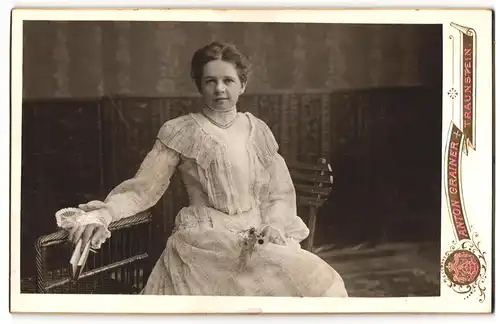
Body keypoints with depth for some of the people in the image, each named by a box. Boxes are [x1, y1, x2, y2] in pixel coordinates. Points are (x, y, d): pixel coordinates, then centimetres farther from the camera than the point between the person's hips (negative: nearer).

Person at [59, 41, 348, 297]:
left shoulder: (258, 130, 11)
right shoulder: (181, 132, 0)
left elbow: (280, 190, 12)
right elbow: (144, 186, -8)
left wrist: (274, 225, -10)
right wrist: (106, 212, -27)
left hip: (259, 240, 4)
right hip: (205, 243, -3)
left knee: (322, 283, -18)